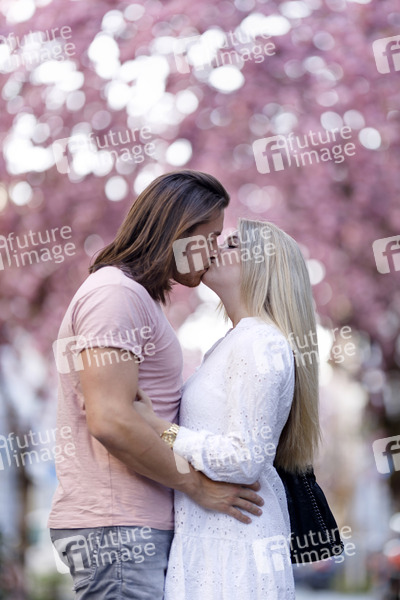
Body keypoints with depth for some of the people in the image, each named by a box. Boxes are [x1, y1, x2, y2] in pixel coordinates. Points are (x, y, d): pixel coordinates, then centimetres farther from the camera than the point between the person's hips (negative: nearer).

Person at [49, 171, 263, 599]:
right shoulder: (114, 292, -12)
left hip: (143, 525, 10)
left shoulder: (140, 298, 21)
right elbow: (110, 421, -21)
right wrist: (198, 484, -13)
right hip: (117, 529, -10)